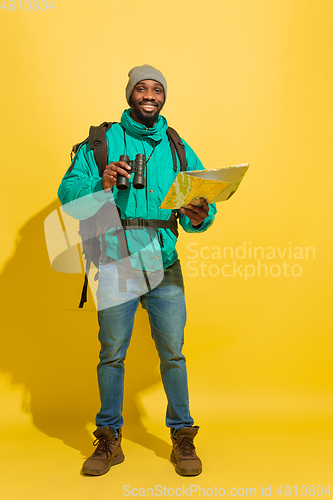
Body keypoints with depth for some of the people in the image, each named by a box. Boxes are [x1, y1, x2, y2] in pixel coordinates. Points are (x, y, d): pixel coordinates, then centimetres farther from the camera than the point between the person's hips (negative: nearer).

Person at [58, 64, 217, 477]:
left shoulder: (178, 148, 13)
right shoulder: (102, 141, 7)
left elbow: (203, 203, 9)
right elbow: (68, 190, 2)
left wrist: (200, 216, -15)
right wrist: (101, 186, -18)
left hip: (164, 264, 2)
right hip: (116, 262, -1)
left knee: (172, 351, 3)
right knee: (112, 352, 5)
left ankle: (182, 439, 19)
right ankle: (109, 440, 22)